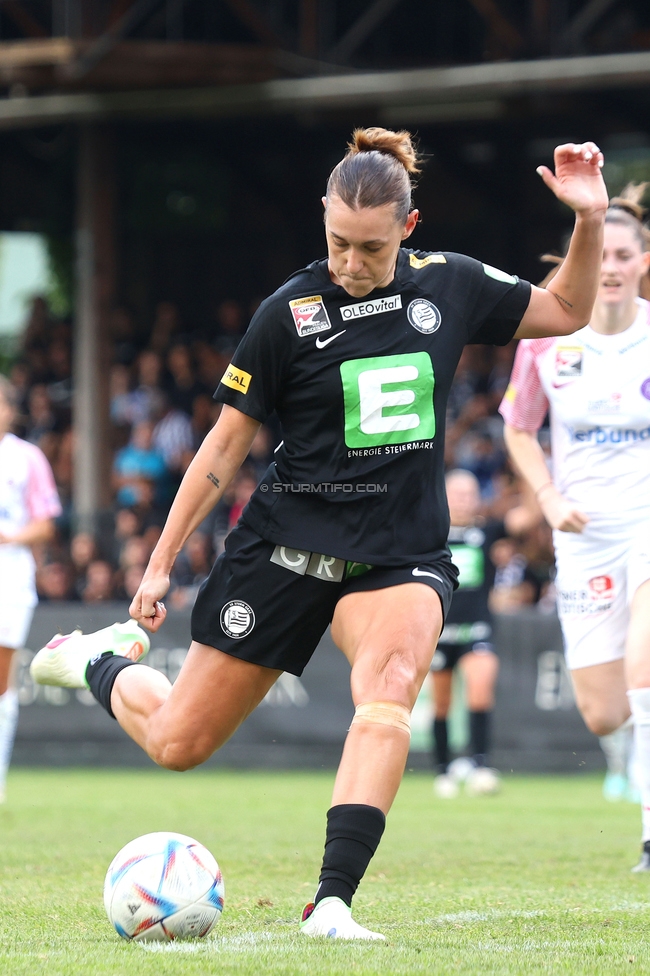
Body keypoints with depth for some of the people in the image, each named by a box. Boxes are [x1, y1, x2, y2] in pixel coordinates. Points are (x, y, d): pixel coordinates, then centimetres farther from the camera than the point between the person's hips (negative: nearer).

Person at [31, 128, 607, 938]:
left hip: (402, 557, 1)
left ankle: (332, 903, -35)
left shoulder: (448, 287, 1)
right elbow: (226, 444, -1)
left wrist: (591, 219, -2)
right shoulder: (291, 313, -7)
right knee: (177, 744, 4)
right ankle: (106, 660, 39)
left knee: (388, 689, -32)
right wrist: (161, 563, 0)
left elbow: (567, 312, 15)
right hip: (290, 544, -1)